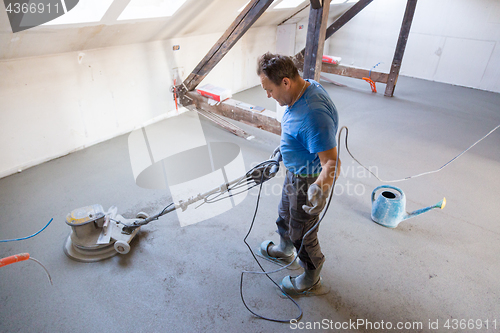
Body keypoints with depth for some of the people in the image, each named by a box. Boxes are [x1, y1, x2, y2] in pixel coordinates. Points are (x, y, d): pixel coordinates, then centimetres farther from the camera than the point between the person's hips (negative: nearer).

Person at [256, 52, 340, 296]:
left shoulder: (314, 115, -37)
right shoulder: (306, 86, -5)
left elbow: (332, 161, -39)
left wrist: (321, 188, -57)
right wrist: (284, 148, 25)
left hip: (309, 181, -10)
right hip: (295, 172, 10)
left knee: (302, 233, 12)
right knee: (285, 214, 30)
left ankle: (311, 280, 39)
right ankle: (285, 250, 60)